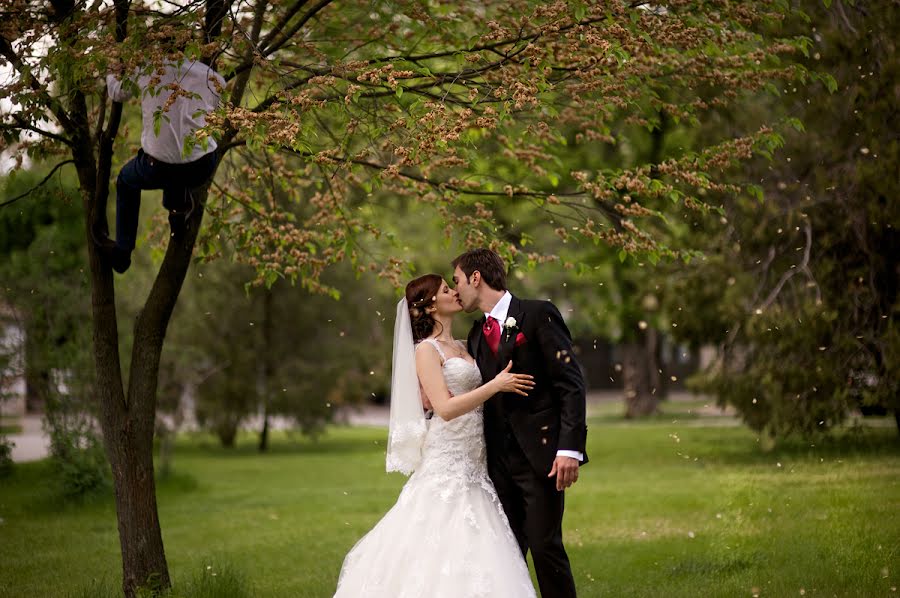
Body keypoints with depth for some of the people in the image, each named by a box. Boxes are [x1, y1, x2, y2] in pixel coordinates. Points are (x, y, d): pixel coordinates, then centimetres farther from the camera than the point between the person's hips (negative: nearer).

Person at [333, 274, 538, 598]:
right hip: (446, 463, -8)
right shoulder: (426, 350, -7)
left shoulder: (460, 347, 17)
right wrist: (496, 385, -17)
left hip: (471, 464, 8)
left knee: (474, 553, 3)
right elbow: (446, 408, -17)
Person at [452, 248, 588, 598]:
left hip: (541, 454, -6)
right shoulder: (477, 335, 17)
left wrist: (569, 447, -18)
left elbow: (571, 383, -10)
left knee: (545, 546, -7)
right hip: (500, 460, 6)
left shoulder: (538, 315, -4)